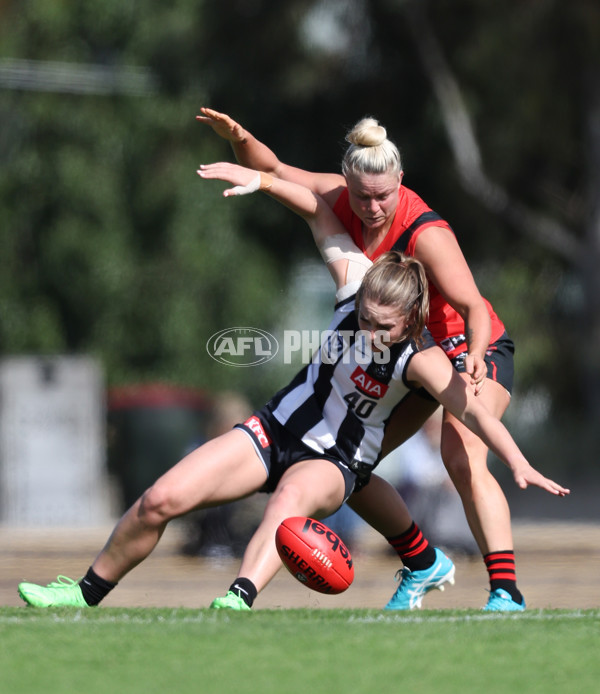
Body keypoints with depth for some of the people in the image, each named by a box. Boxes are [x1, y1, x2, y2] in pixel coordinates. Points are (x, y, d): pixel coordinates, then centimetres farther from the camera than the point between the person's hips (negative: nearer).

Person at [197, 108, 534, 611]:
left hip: (472, 348, -8)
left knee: (464, 462, -31)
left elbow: (475, 309, -33)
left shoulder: (426, 234, -30)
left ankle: (507, 592, -39)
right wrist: (240, 139, -22)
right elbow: (272, 171, -1)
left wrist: (475, 357, -52)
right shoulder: (342, 200, -11)